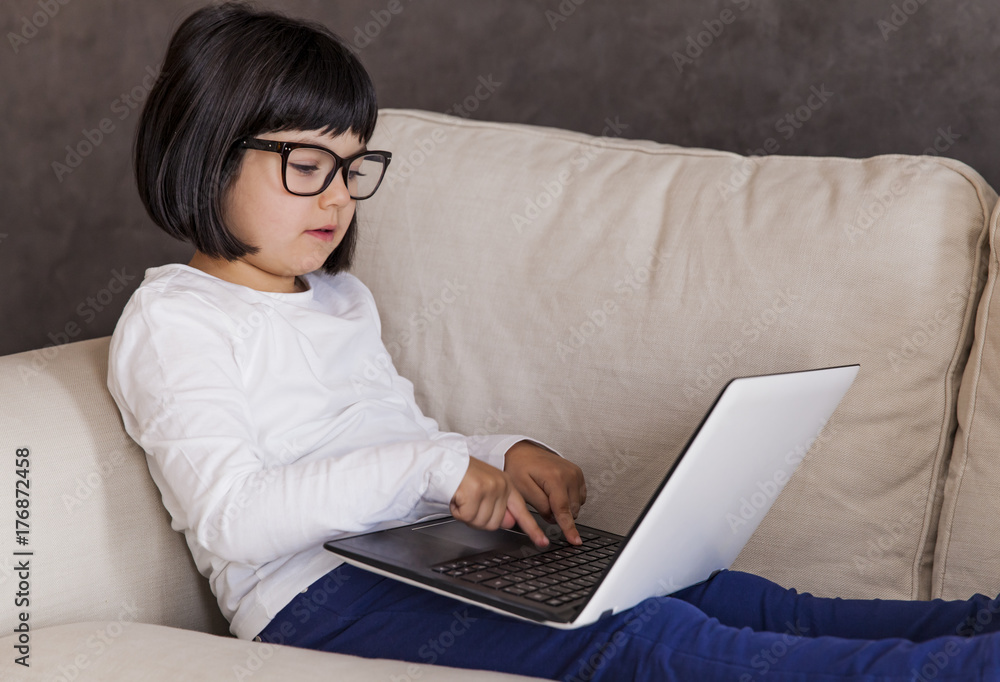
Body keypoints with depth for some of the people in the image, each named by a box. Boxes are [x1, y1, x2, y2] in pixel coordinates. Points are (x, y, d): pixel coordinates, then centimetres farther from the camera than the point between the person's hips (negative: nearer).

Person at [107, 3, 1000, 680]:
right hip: (323, 594, -8)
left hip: (437, 559, 8)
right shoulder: (172, 318, -2)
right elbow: (229, 517, -16)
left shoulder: (343, 300, 25)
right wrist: (430, 469, -21)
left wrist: (507, 457, 7)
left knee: (719, 592, -16)